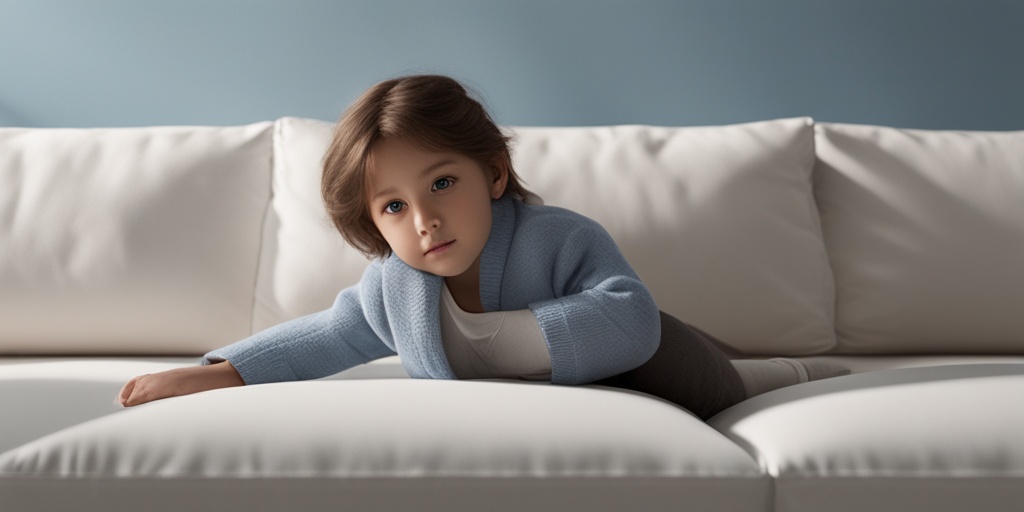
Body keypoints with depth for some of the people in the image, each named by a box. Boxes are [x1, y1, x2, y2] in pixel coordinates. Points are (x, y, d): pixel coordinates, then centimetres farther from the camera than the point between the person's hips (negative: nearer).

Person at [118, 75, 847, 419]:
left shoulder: (561, 238, -34)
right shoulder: (391, 286, -15)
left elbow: (628, 320, -48)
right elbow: (331, 335, 3)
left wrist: (498, 337, -45)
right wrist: (218, 372, -5)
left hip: (623, 375, -5)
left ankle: (780, 375, 23)